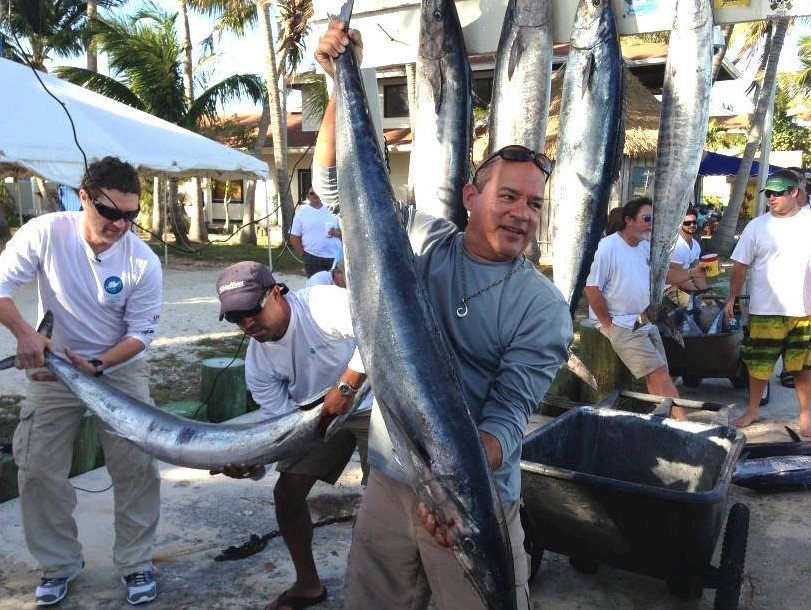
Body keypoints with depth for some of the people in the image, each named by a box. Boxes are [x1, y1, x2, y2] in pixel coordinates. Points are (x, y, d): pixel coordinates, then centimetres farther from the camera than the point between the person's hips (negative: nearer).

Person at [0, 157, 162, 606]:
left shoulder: (144, 262, -19)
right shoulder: (46, 233, -18)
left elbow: (141, 333, -12)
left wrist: (97, 365, -25)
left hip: (120, 370, 0)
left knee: (137, 468, -2)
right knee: (38, 470, 4)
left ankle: (136, 562, 18)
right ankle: (58, 564, 24)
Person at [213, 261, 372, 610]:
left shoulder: (323, 303, -27)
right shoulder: (257, 361, -8)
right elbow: (279, 419, -9)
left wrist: (345, 387, -38)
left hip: (371, 402, -6)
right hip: (317, 413, 6)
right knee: (287, 494, 4)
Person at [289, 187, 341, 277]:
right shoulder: (301, 213, 3)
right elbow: (294, 237, 3)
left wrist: (337, 232, -10)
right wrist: (303, 255, -2)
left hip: (335, 257, 2)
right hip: (313, 259, -2)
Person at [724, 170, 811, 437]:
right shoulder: (757, 226, -1)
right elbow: (740, 266, 2)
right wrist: (731, 299, 0)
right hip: (765, 311, 0)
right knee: (758, 365, 10)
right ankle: (752, 411, 26)